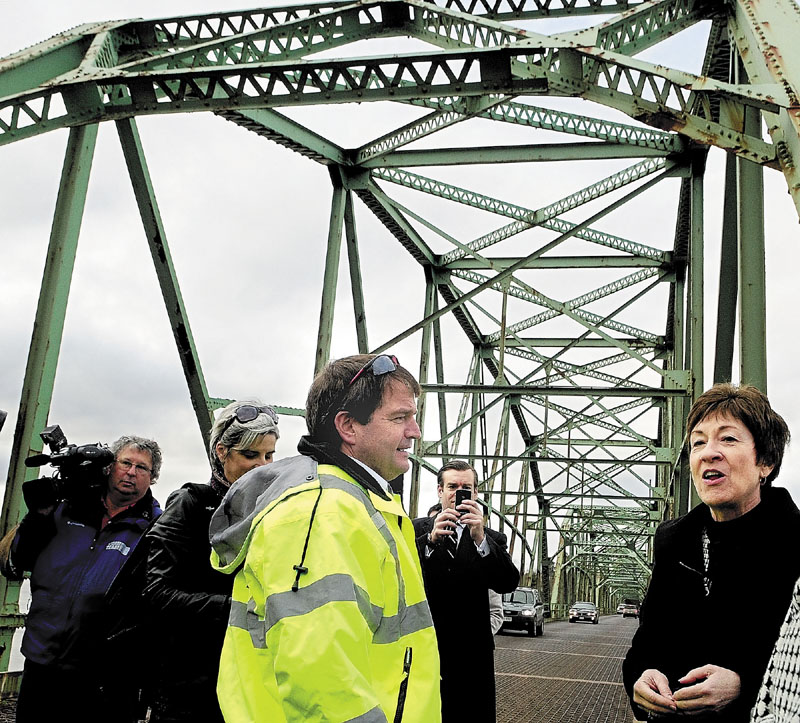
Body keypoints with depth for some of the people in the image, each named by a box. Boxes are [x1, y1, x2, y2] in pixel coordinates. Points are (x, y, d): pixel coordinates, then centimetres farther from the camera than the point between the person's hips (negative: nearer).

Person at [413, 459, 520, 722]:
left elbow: (508, 584, -10)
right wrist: (430, 540, -24)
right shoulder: (417, 530, 4)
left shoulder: (490, 539, 7)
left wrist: (480, 538, -22)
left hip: (473, 654, 1)